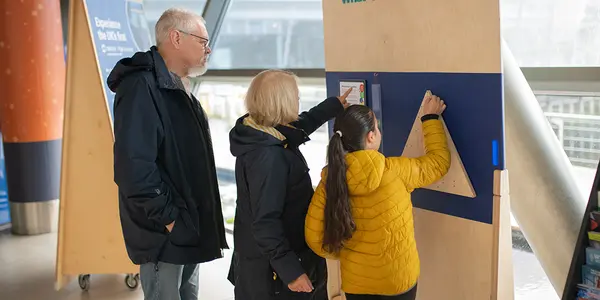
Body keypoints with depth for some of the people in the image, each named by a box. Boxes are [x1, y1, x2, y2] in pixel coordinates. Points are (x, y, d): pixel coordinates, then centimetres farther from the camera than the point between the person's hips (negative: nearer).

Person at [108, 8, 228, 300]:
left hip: (188, 227, 9)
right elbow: (133, 166, -29)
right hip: (165, 233, -9)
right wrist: (168, 218, -22)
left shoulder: (178, 89, 13)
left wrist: (196, 220, 15)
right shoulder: (142, 86, -20)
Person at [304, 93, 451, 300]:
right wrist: (431, 118, 8)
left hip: (356, 280, 2)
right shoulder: (395, 171, -19)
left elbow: (315, 237, -9)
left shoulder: (330, 180, -14)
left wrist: (343, 255, 8)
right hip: (398, 278, -1)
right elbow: (438, 162, -1)